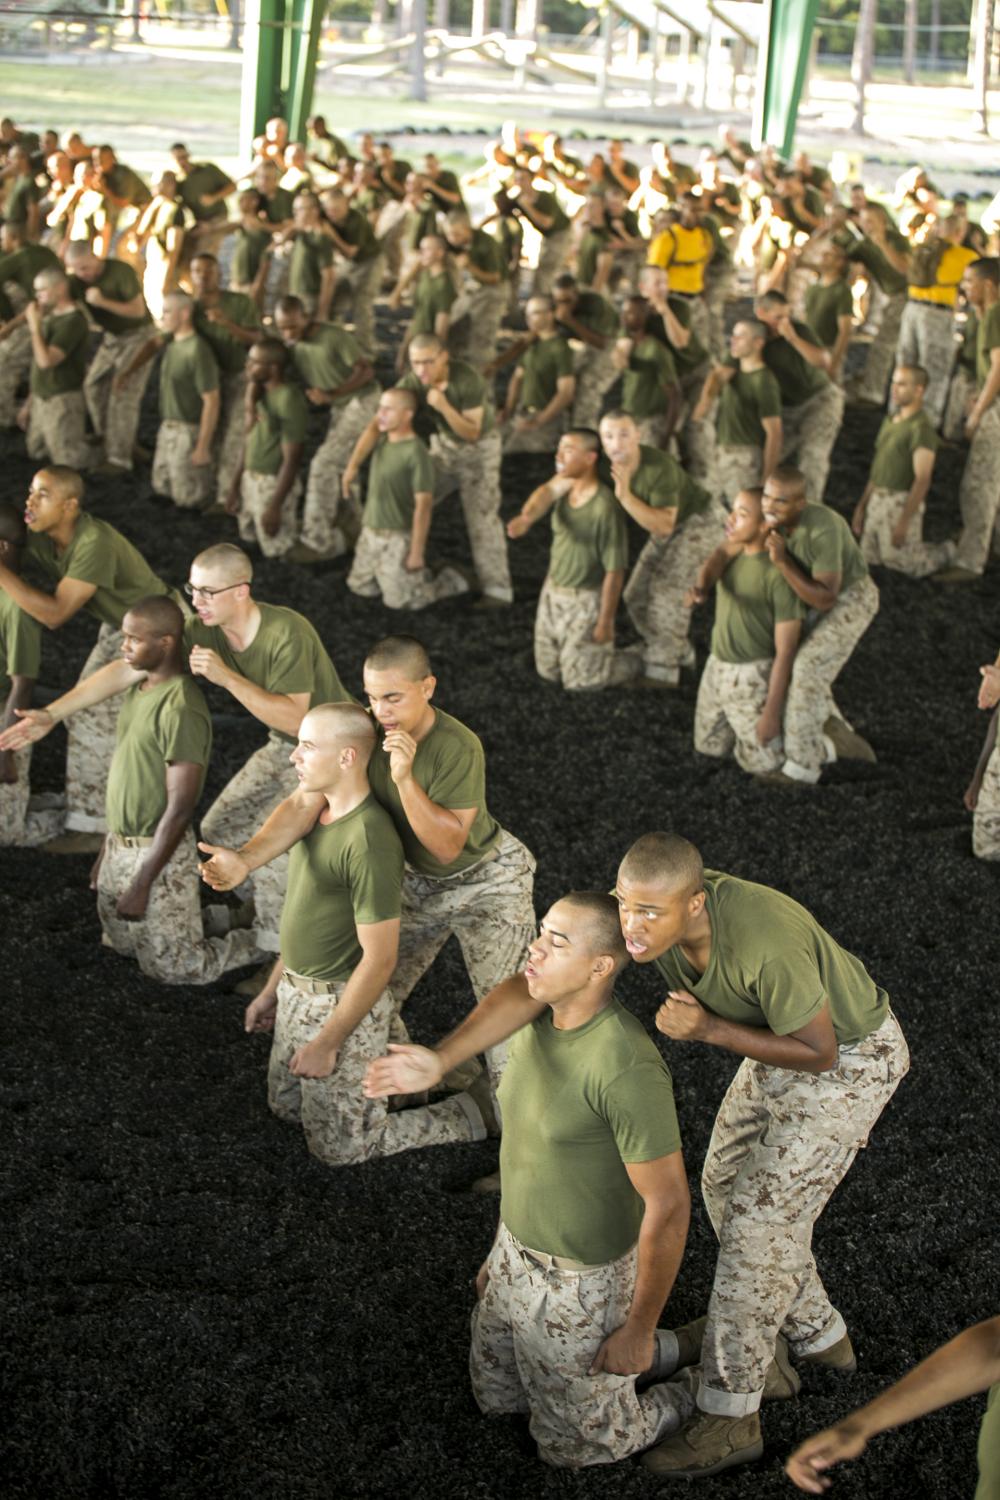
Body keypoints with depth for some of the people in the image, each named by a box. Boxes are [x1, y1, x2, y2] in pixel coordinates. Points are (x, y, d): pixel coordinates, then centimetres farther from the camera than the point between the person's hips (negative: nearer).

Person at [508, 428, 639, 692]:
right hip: (552, 591, 8)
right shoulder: (565, 486, -3)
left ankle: (636, 661, 26)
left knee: (577, 681, 4)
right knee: (547, 672, 19)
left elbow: (614, 571, -22)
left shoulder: (604, 508, -26)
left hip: (585, 601, -8)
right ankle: (593, 650, 41)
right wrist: (526, 517, -45)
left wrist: (606, 622, -18)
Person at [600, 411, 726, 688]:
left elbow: (664, 525, -38)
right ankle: (679, 655, 25)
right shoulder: (609, 467, -14)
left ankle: (661, 672, -11)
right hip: (669, 526, 8)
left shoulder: (659, 468, -36)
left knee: (668, 589, -18)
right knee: (637, 596, 7)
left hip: (701, 522, -8)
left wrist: (625, 496, -45)